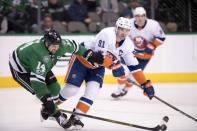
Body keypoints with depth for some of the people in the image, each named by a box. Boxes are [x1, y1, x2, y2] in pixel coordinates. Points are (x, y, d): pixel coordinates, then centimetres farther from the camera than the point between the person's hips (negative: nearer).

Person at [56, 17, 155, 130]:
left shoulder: (128, 44, -8)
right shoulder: (107, 34, -28)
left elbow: (134, 65, -4)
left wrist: (145, 83, -8)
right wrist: (114, 65, -43)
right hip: (82, 58, -6)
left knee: (93, 89, -14)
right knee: (72, 88, -11)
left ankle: (76, 117, -11)